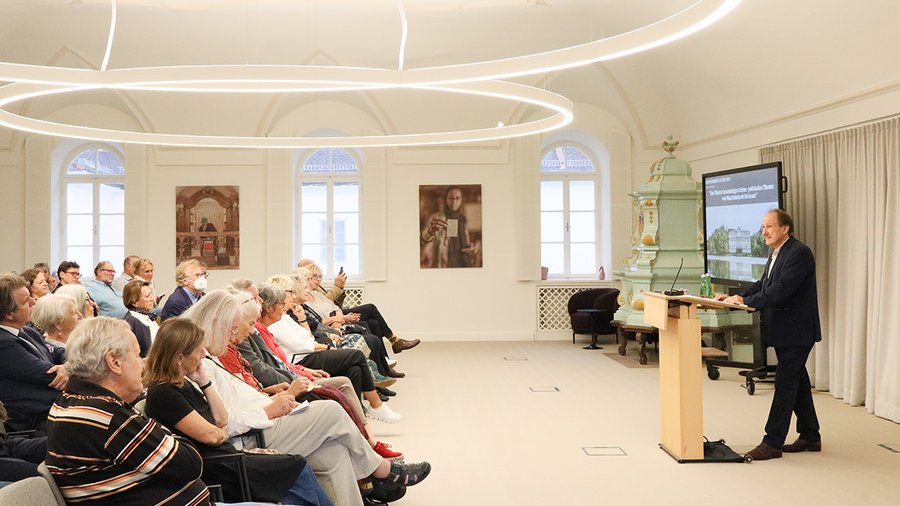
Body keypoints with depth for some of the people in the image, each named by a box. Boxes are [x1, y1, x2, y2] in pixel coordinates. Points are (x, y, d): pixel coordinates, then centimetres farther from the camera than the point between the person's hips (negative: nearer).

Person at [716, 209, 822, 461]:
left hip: (796, 331, -10)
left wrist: (745, 301, -22)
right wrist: (735, 297, -1)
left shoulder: (799, 253, -18)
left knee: (785, 384, -6)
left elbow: (780, 290, -26)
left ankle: (772, 443, -1)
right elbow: (762, 285, 13)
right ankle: (810, 436, 29)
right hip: (784, 331, 10)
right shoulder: (777, 253, 13)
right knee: (797, 382, 17)